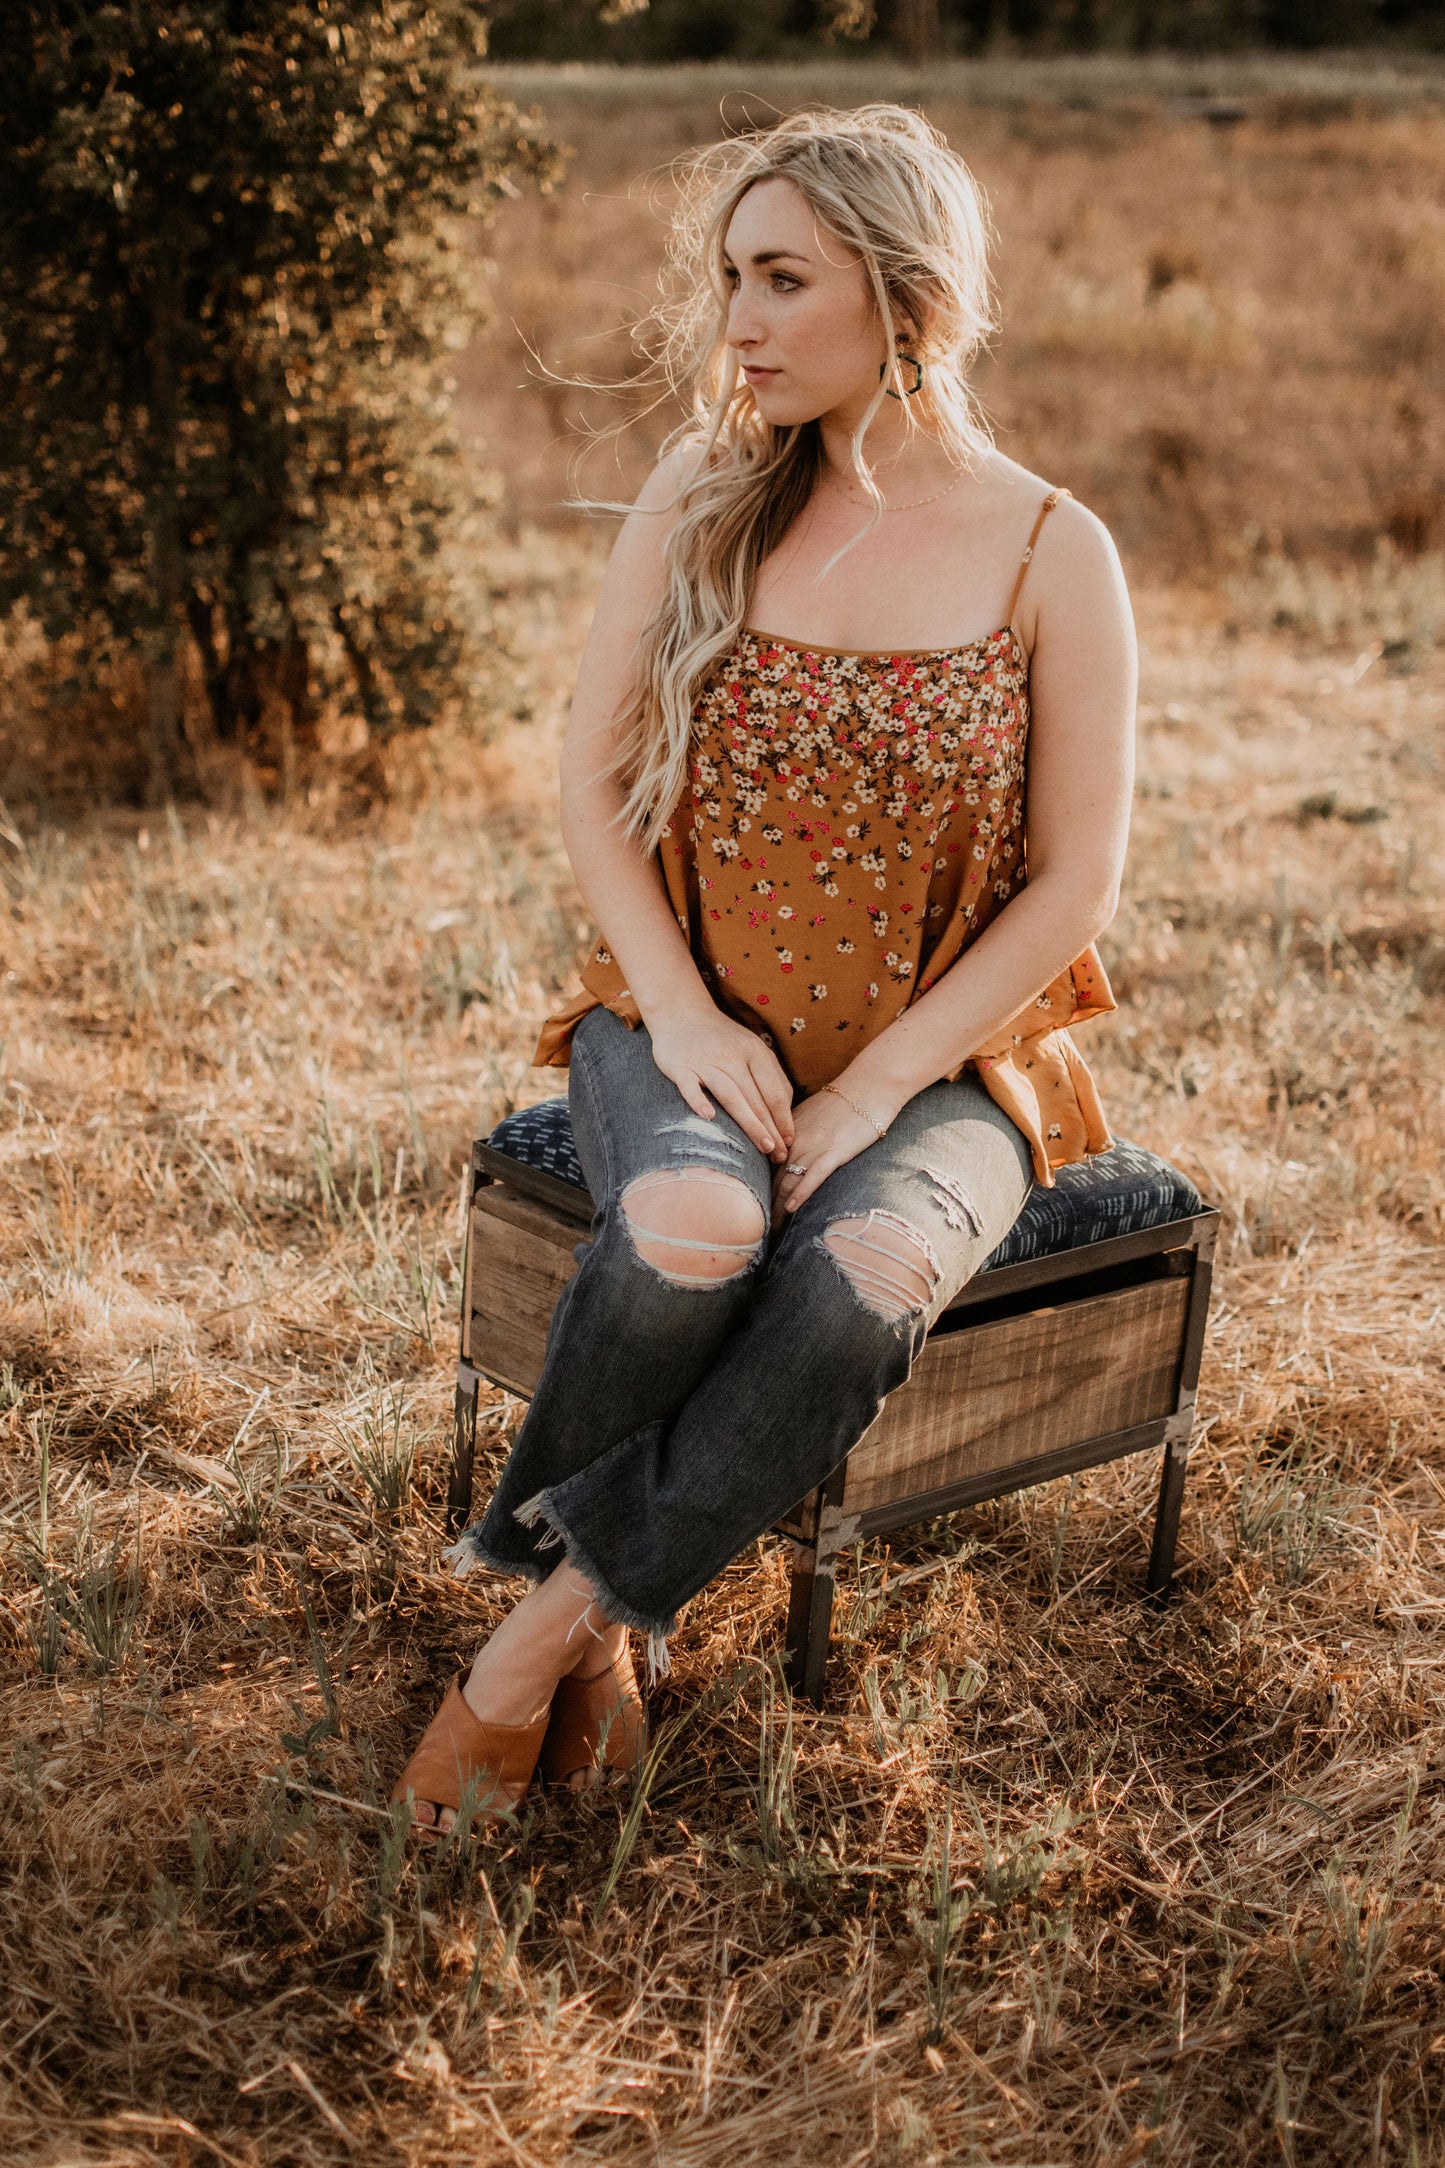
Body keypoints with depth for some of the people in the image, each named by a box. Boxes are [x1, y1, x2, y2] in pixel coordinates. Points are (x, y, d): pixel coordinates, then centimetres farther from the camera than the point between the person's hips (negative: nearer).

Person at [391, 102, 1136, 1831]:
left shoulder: (1051, 555, -4)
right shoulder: (699, 499, 2)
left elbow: (1074, 882, -4)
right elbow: (591, 785, 4)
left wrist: (872, 1090, -13)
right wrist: (685, 1011, -11)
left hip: (938, 1060, -1)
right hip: (686, 1024, 1)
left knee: (870, 1269, -34)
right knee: (688, 1230, -33)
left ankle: (550, 1618, -20)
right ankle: (590, 1630, -9)